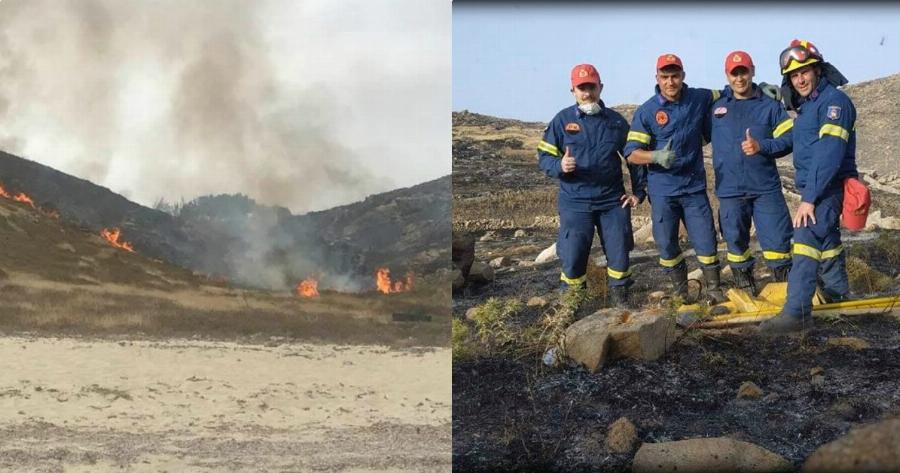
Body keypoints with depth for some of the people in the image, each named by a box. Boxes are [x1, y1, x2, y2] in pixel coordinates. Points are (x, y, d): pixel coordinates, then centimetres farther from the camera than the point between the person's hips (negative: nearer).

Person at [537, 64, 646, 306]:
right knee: (572, 256, -4)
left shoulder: (616, 121, 7)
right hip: (575, 202, -2)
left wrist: (638, 192, 9)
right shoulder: (562, 120, 1)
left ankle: (620, 300, 19)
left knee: (619, 251, 3)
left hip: (613, 201, 2)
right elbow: (544, 156, 1)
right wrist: (559, 166, -21)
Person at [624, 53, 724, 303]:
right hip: (662, 191, -1)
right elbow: (632, 154, -10)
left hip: (694, 186, 1)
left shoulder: (700, 99, 1)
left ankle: (714, 291, 17)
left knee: (706, 241, 1)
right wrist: (656, 156, -29)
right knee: (667, 245, 7)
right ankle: (681, 293, 24)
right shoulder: (646, 112, -6)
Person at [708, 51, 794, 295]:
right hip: (730, 190, 1)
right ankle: (745, 291, 23)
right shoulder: (715, 105, 7)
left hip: (766, 188, -1)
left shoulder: (770, 105, 3)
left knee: (777, 238, -2)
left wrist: (762, 146, -17)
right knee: (736, 242, 9)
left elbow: (788, 139, -2)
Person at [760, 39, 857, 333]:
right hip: (813, 189, 10)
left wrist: (809, 198, -26)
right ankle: (838, 294, 39)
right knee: (826, 243, 22)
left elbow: (829, 154, -23)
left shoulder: (834, 101, -14)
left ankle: (797, 313, -23)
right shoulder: (807, 105, 16)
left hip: (828, 188, -10)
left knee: (806, 240, -19)